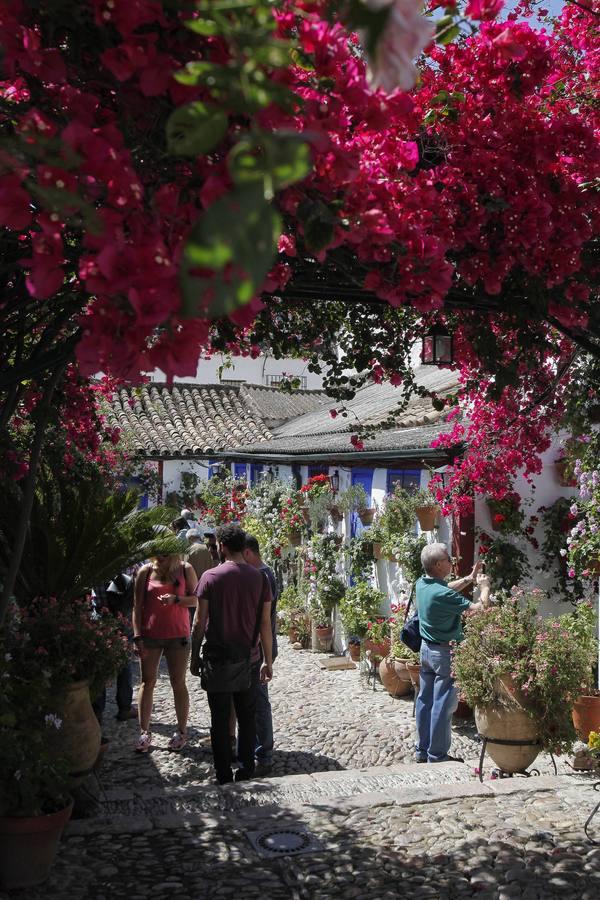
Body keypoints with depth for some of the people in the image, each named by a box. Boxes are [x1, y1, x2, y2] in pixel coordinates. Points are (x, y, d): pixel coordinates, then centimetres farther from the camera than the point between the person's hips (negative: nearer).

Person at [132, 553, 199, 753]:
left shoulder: (185, 570, -3)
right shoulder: (145, 571, -2)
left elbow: (196, 599, 0)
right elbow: (137, 606, 0)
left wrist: (176, 599, -19)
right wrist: (138, 636, -6)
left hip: (178, 635, -1)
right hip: (150, 635, 1)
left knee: (178, 683, 6)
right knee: (147, 682, 4)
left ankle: (182, 731, 17)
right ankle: (144, 732, 12)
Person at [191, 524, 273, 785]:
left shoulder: (210, 577, -9)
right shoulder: (260, 578, -3)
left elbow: (199, 622, -7)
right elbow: (265, 624, -1)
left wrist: (194, 657, 4)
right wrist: (268, 661, 7)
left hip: (218, 658, -2)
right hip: (249, 658, 2)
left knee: (220, 718, 9)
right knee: (247, 716, 14)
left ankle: (223, 774, 14)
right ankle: (246, 770, 20)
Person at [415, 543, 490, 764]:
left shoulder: (422, 584, -1)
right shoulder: (442, 595, -27)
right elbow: (479, 609, -23)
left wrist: (469, 579, 13)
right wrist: (484, 587, -6)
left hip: (426, 649, 9)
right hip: (445, 653, -9)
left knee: (425, 700, 14)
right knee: (442, 705, 1)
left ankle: (422, 751, 24)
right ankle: (437, 755, 9)